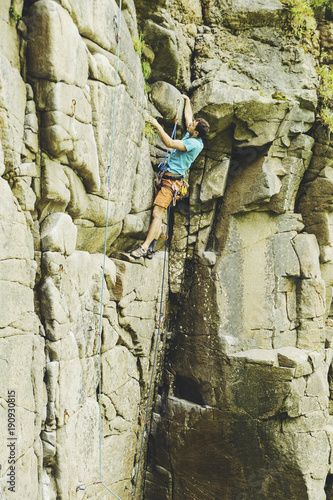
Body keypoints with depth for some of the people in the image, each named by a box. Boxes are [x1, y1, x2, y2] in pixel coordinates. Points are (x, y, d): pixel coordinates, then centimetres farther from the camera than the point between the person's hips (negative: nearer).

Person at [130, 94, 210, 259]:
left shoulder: (194, 143, -14)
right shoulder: (190, 137, 14)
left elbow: (169, 143, -22)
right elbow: (188, 116, 33)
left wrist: (157, 125, -15)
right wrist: (187, 101, 47)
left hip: (172, 180, -10)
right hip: (167, 178, 10)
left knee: (157, 213, -18)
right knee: (157, 214, 4)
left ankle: (145, 247, -22)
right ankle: (150, 249, 1)